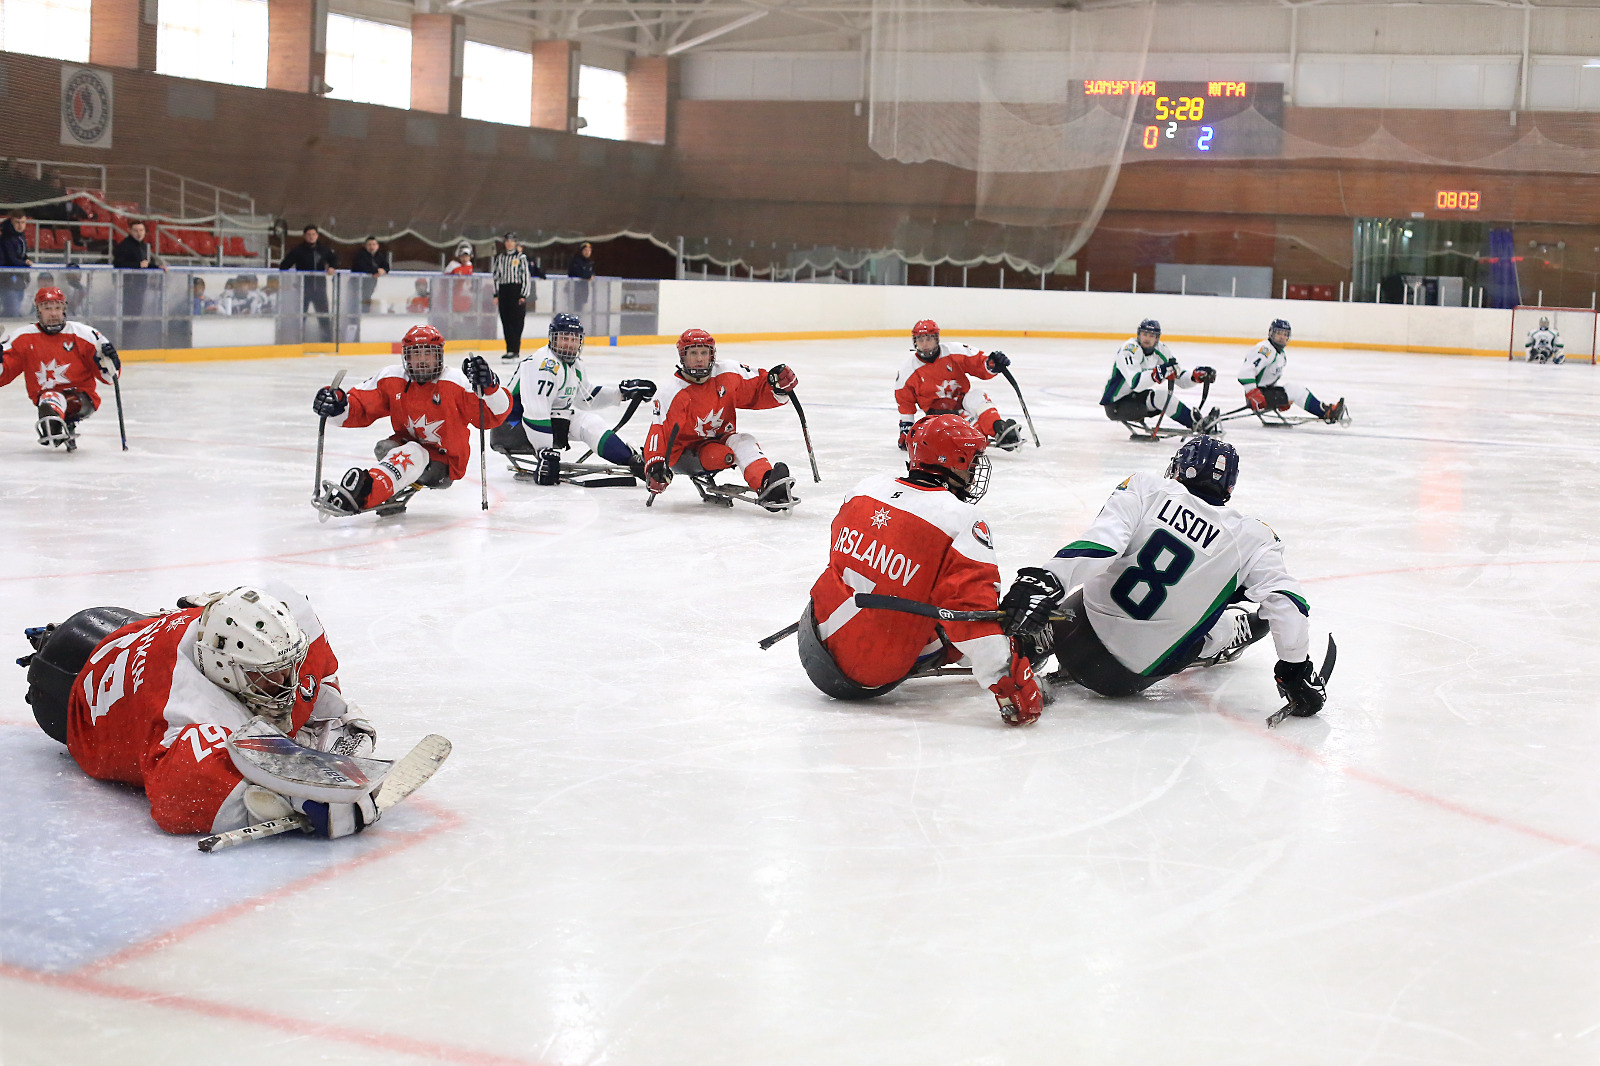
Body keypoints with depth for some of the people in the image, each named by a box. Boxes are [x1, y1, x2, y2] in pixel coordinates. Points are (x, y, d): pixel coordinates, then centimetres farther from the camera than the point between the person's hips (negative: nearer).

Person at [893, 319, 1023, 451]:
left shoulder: (955, 352, -8)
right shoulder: (907, 372, -4)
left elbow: (978, 363, -5)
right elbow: (905, 402, 5)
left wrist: (992, 364, -30)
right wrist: (905, 433, 3)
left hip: (963, 400, 0)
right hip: (938, 409, 0)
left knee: (976, 396, -33)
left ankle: (1000, 429, -50)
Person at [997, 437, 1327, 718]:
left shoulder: (1145, 490, -5)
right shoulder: (1250, 538, -4)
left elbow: (1097, 545, -19)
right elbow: (1285, 602, -11)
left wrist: (1043, 580, -26)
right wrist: (1296, 668, -4)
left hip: (1079, 640, 1)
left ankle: (1029, 643, 29)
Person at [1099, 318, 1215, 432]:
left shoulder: (1160, 350, 2)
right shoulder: (1129, 349, -22)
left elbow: (1180, 379, 4)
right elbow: (1135, 383, -37)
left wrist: (1196, 375, -16)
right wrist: (1156, 373, -51)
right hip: (1115, 405, -9)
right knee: (1161, 395, -25)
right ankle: (1196, 424, -25)